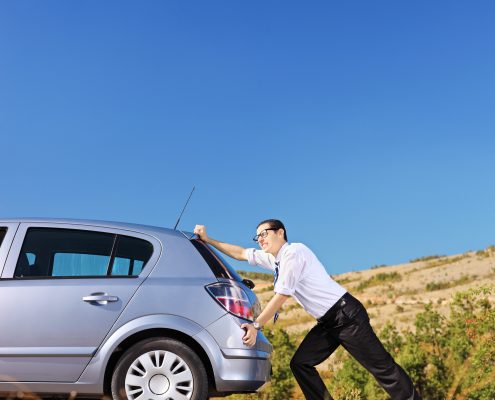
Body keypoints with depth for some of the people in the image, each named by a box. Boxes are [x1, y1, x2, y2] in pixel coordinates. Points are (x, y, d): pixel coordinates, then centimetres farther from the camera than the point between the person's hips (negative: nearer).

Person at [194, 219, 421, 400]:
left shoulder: (293, 252, -15)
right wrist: (207, 240, 17)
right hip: (327, 322, 9)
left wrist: (256, 326, -15)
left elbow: (281, 296, -18)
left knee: (381, 366, -6)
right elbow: (240, 253, 21)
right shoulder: (272, 257, 11)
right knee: (299, 364, 2)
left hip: (346, 315, -9)